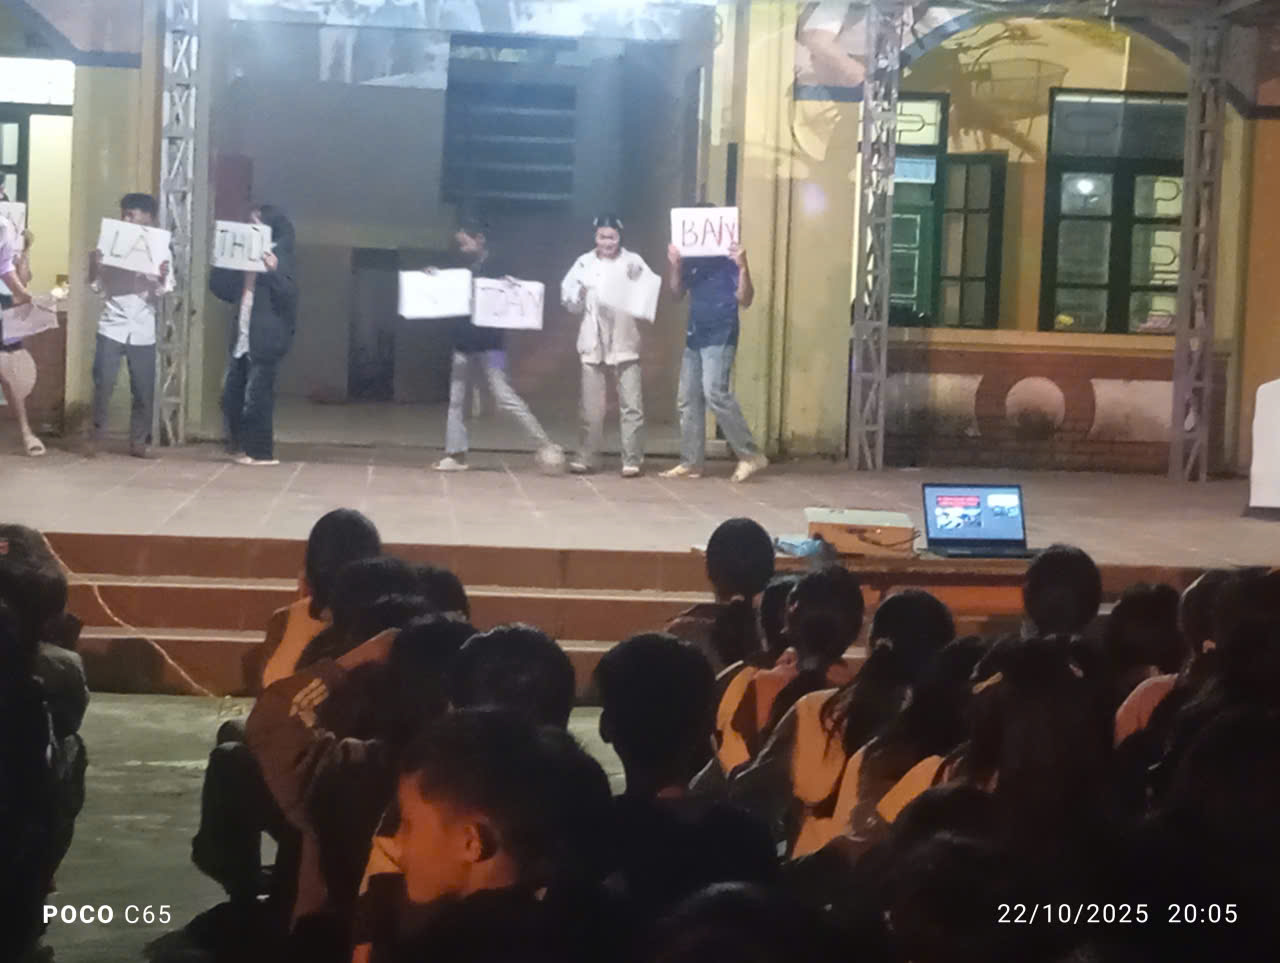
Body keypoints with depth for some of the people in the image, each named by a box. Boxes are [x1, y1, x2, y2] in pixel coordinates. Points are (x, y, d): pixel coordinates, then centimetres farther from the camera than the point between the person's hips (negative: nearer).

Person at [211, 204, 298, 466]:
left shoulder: (282, 256, -5)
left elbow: (289, 295, -15)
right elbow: (224, 290, 19)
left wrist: (273, 272, -31)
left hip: (265, 341, -8)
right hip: (242, 339, 8)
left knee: (256, 397, -7)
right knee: (232, 396, 9)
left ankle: (261, 452, 1)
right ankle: (240, 447, 21)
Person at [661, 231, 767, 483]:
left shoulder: (728, 260, -8)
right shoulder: (692, 260, 10)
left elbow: (745, 300, -12)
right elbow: (677, 292, 14)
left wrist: (743, 268, -26)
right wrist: (674, 264, -1)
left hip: (720, 338, -8)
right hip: (694, 337, 8)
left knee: (715, 393, -19)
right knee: (688, 399, 7)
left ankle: (751, 455, -12)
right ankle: (691, 462, 12)